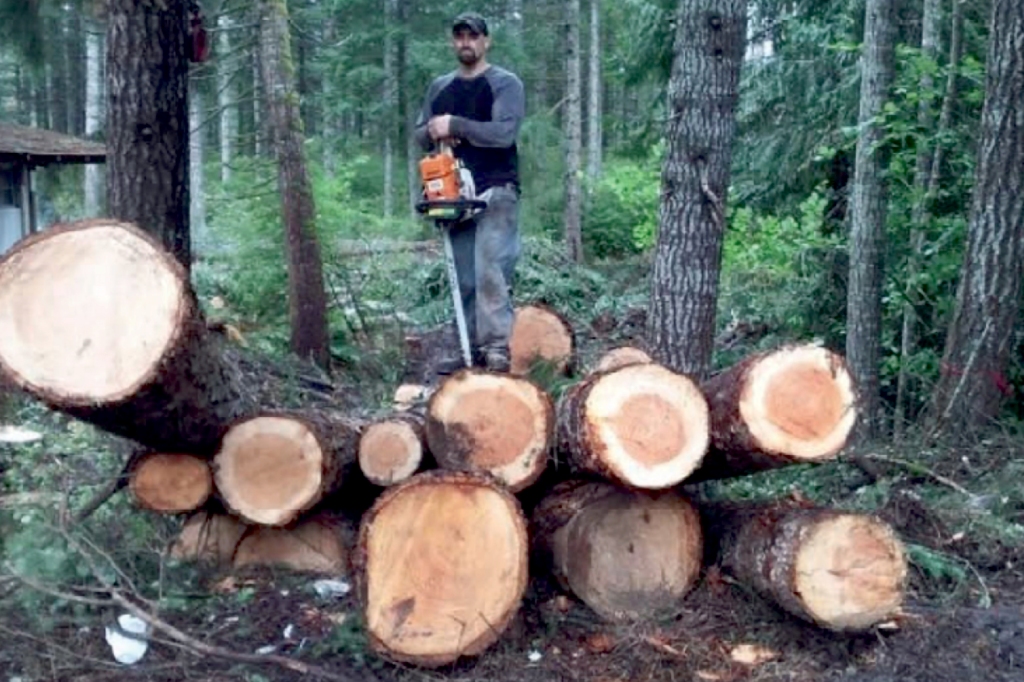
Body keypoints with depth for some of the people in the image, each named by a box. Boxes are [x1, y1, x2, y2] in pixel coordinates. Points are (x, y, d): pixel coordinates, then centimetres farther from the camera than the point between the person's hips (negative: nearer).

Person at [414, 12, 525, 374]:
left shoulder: (505, 83, -1)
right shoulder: (439, 87, 18)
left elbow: (505, 132, -15)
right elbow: (420, 135, 16)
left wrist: (455, 125, -17)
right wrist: (435, 132, -7)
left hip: (496, 192, -6)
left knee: (490, 270, -15)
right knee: (464, 278, 6)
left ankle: (497, 348, -14)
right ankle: (471, 348, 11)